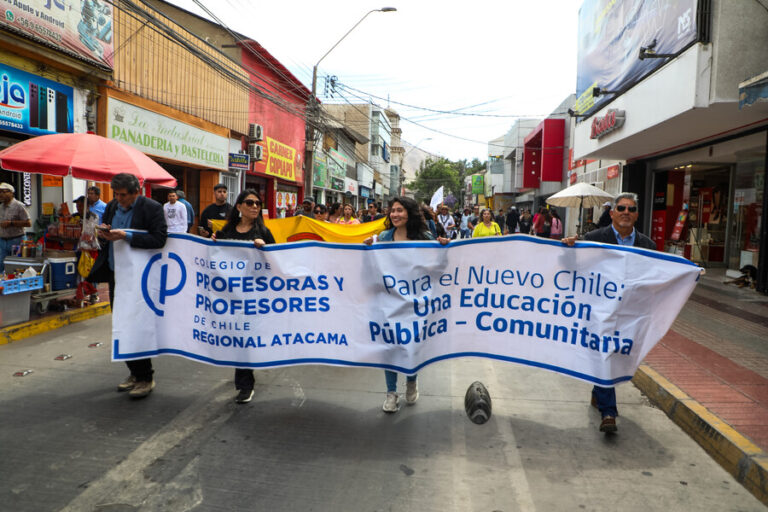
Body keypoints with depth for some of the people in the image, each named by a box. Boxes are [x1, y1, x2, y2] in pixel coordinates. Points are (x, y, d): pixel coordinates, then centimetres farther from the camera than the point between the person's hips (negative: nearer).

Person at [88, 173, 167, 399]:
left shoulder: (152, 208, -11)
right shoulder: (111, 207, 9)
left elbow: (159, 239, -20)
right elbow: (103, 242, 17)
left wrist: (127, 236, -26)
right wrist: (103, 235, -7)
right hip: (115, 274, 7)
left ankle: (145, 378, 9)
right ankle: (135, 373, 27)